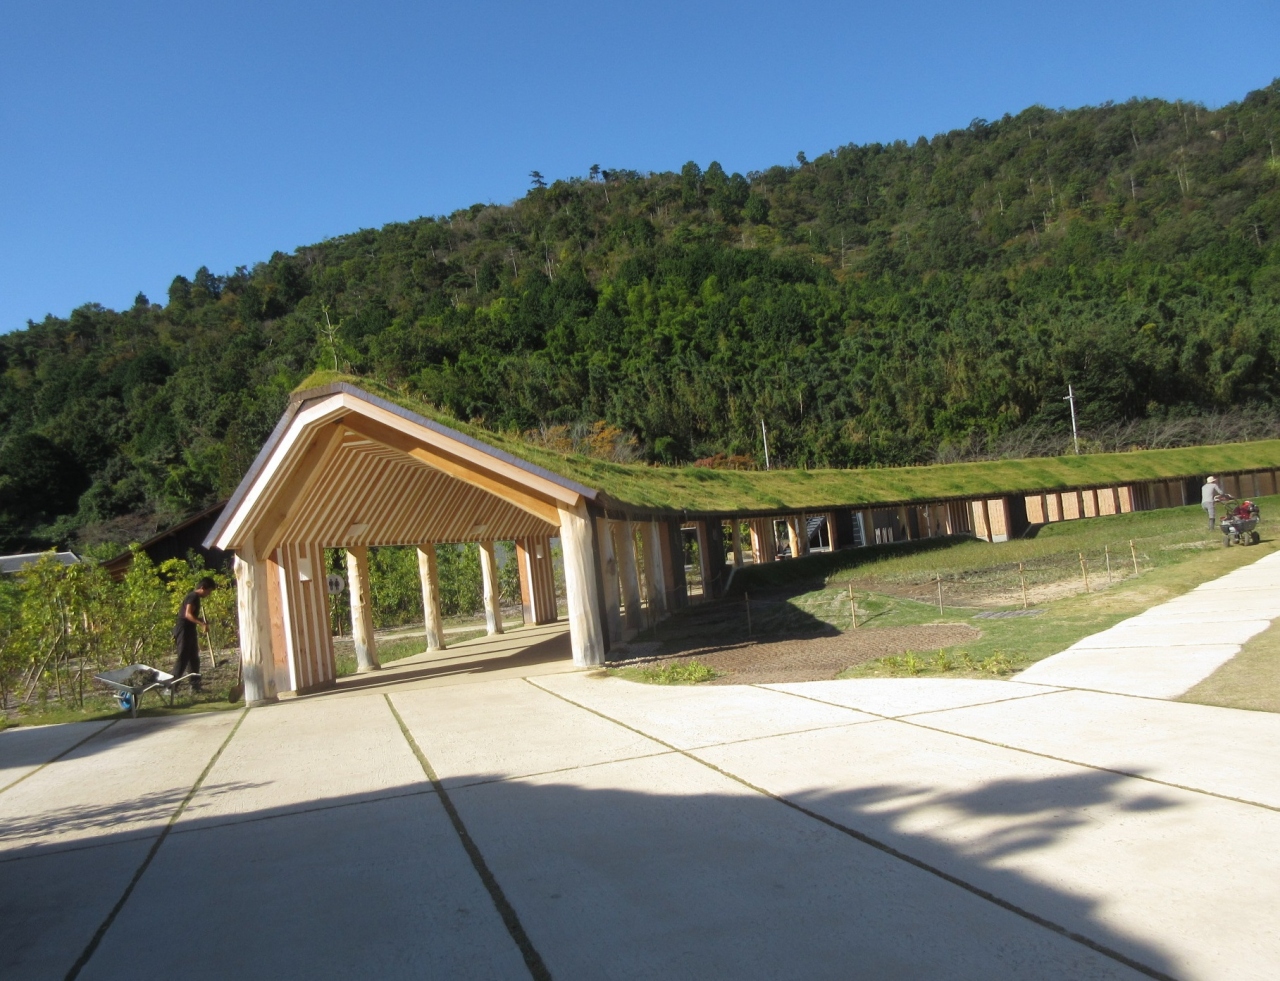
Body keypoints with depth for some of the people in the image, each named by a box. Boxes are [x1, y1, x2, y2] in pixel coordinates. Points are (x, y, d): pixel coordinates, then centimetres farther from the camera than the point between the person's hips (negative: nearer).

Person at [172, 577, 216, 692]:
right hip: (183, 630, -10)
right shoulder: (193, 597, -14)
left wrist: (202, 620, 14)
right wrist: (202, 624, -34)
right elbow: (188, 614, -27)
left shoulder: (195, 597, 16)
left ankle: (195, 686, 18)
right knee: (182, 659, -10)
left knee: (194, 659, 12)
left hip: (189, 631, 10)